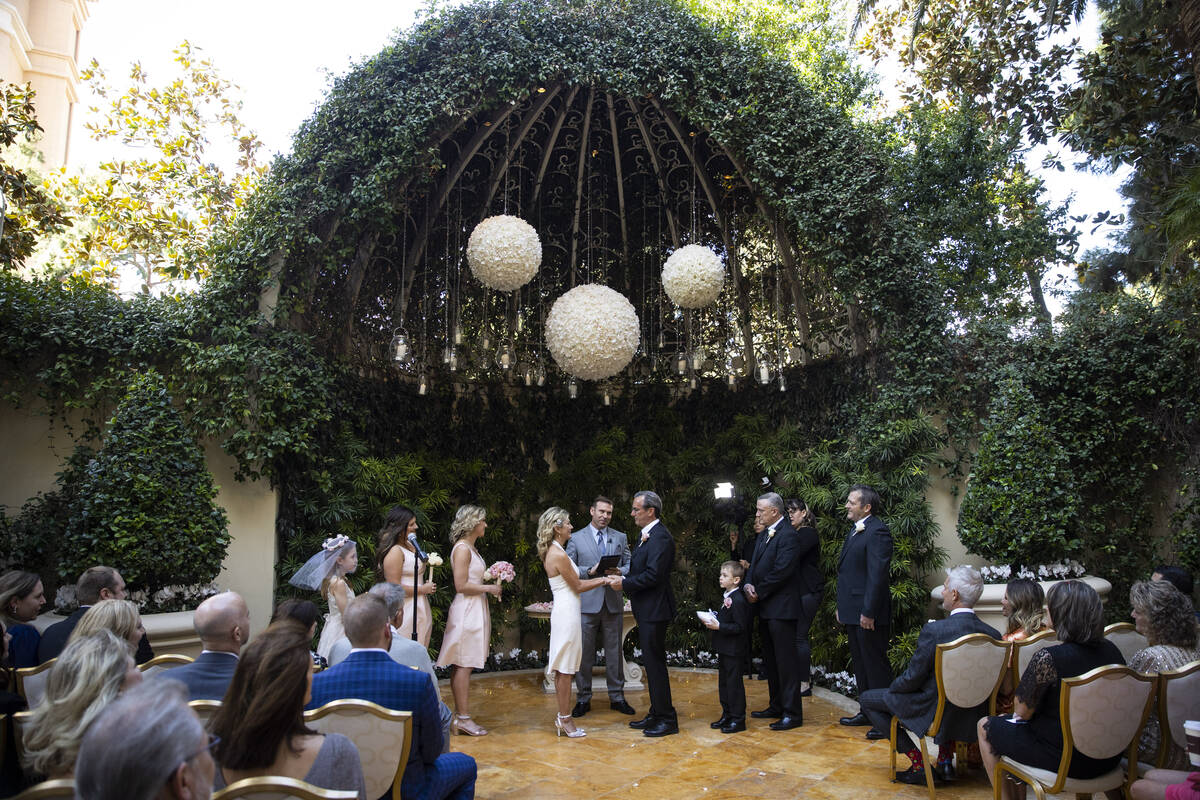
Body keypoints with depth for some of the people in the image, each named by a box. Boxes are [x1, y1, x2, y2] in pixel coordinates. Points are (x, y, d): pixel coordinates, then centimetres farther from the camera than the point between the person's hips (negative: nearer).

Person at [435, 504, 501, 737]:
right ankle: (463, 718, -1)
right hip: (467, 610, -10)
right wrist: (488, 588, -11)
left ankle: (459, 716, 16)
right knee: (464, 665, -5)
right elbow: (461, 586, -19)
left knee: (461, 665, 11)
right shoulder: (462, 549, -14)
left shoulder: (470, 548, 16)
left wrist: (490, 585, 10)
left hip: (474, 610, 10)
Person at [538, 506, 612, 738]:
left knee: (563, 669, 14)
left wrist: (600, 578, 15)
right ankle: (565, 720, 9)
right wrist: (604, 580, -1)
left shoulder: (553, 552, 11)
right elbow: (577, 586, -11)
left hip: (564, 612, 10)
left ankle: (563, 718, 23)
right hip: (567, 613, -10)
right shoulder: (559, 555, -19)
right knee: (565, 669, 0)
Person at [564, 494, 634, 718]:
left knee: (614, 651, 8)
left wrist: (621, 571, -11)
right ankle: (583, 699, 15)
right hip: (586, 603, -2)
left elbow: (630, 565, 10)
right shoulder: (576, 538, 4)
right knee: (584, 652, 3)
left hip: (613, 602, 2)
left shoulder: (620, 538, 11)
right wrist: (589, 572, -14)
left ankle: (617, 697, 19)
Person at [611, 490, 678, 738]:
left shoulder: (660, 537, -19)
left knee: (655, 663, -3)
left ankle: (667, 720, 7)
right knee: (652, 662, 17)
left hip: (654, 610, -10)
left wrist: (625, 584, -15)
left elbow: (653, 575, -25)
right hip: (646, 609, 10)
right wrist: (625, 580, -1)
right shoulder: (646, 535, 14)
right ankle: (656, 714, 27)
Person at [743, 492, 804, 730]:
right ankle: (777, 706, 29)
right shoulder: (764, 535, 15)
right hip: (766, 607, 10)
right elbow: (755, 565, 16)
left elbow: (781, 571, -21)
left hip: (781, 607, -10)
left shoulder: (788, 535, -15)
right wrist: (748, 585, -3)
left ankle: (792, 713, 5)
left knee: (786, 661, -3)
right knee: (770, 661, 17)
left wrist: (758, 592, -13)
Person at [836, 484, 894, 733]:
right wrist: (842, 607, 19)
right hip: (853, 612, 10)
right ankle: (868, 712, 30)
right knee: (860, 664, 18)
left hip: (868, 614, -10)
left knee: (876, 665, -1)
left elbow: (878, 575, -22)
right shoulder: (855, 530, 15)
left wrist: (868, 613, -22)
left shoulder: (877, 531, -17)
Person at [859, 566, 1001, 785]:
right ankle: (945, 760, 30)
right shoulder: (993, 634, -8)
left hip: (935, 714, -6)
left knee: (867, 699, 11)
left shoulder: (934, 631, -25)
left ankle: (919, 765, 8)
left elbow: (913, 678, -17)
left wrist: (892, 688, 5)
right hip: (972, 718, 7)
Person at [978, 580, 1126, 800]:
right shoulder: (1111, 650, -5)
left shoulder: (1048, 658, -26)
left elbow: (1022, 710, -15)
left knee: (985, 727, 15)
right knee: (1009, 723, 28)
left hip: (1065, 759, -7)